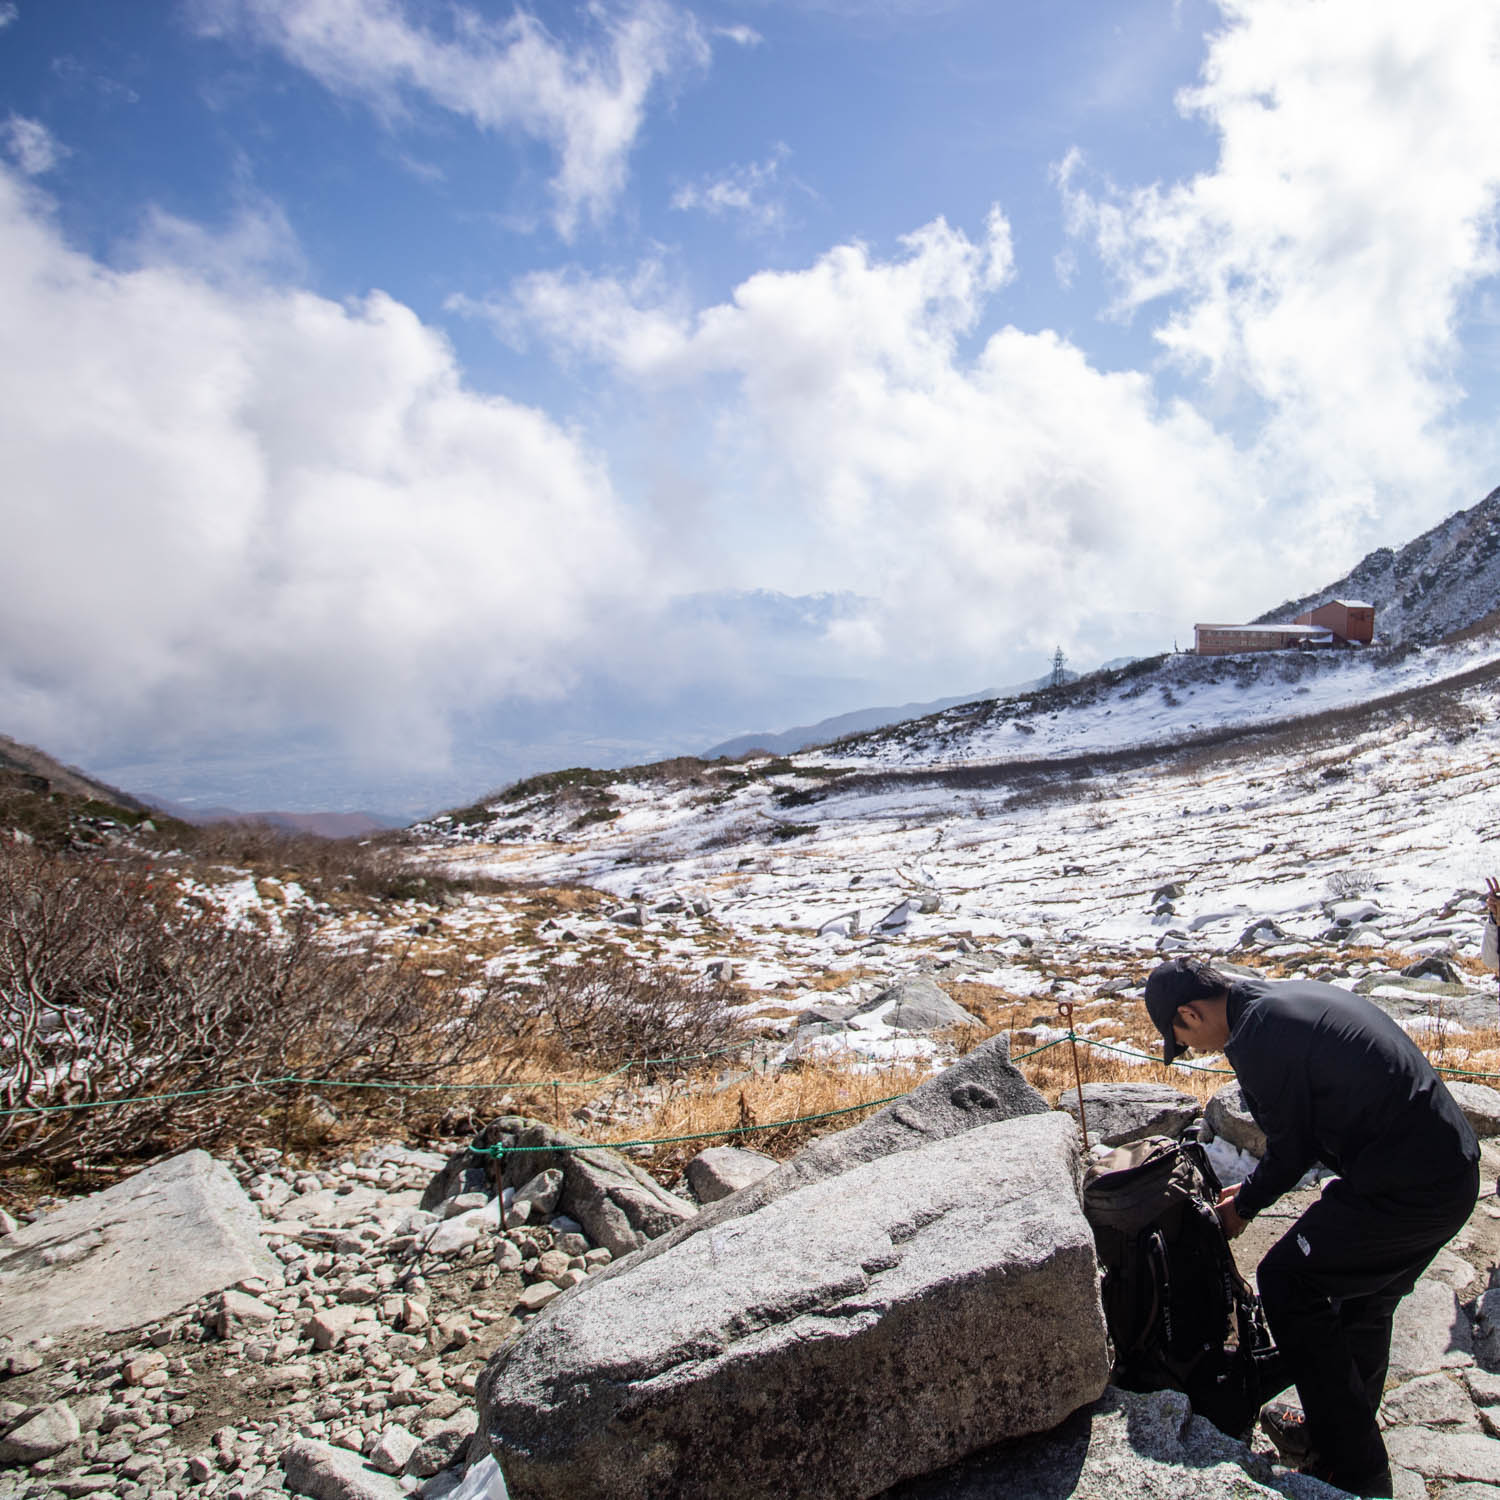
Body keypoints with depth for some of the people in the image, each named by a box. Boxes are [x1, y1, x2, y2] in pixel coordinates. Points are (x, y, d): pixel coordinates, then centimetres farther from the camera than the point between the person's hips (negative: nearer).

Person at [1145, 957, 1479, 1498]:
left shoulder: (1255, 1037, -16)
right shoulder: (1295, 993, 13)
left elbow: (1292, 1147, -8)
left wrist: (1243, 1206, 10)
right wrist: (1254, 1186, 26)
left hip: (1401, 1186, -10)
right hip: (1457, 1170, 10)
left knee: (1286, 1280, 3)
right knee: (1364, 1298, 24)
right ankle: (1342, 1431, 41)